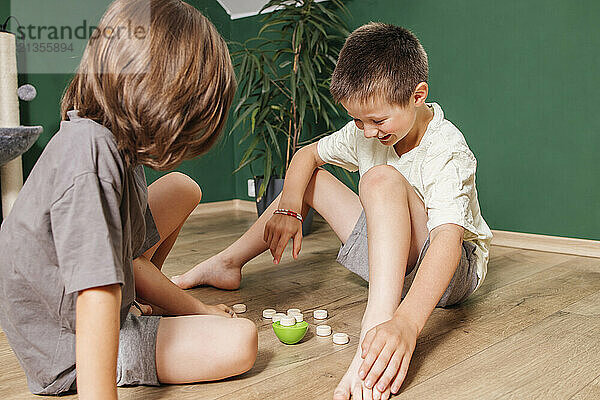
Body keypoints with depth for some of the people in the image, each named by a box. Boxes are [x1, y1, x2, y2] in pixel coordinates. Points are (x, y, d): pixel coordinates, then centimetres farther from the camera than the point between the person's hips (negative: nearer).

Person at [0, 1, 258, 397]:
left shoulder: (117, 148, -2)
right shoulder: (89, 154, -32)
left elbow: (128, 259, 5)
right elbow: (98, 299, -38)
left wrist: (196, 309, 8)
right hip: (69, 353, -9)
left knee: (182, 188, 13)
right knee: (240, 341, -20)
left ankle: (142, 301, 26)